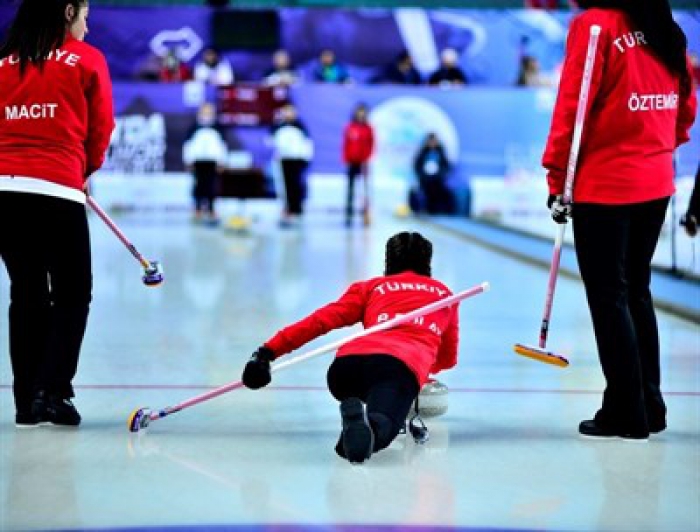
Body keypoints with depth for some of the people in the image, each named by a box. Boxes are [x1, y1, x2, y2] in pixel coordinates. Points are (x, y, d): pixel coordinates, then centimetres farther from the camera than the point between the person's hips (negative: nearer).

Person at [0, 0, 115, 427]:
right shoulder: (86, 60, 2)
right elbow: (100, 129, 8)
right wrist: (85, 169, 25)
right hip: (56, 190, -4)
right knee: (72, 294, 8)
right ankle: (52, 392, -2)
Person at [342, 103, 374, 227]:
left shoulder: (368, 128, 0)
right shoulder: (350, 128, 4)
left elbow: (370, 145, -2)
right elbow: (346, 144, 6)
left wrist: (366, 159, -12)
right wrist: (346, 159, -2)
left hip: (363, 162, -2)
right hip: (352, 161, 2)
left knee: (365, 188, -3)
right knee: (350, 188, 4)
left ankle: (366, 213, 0)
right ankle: (349, 214, 7)